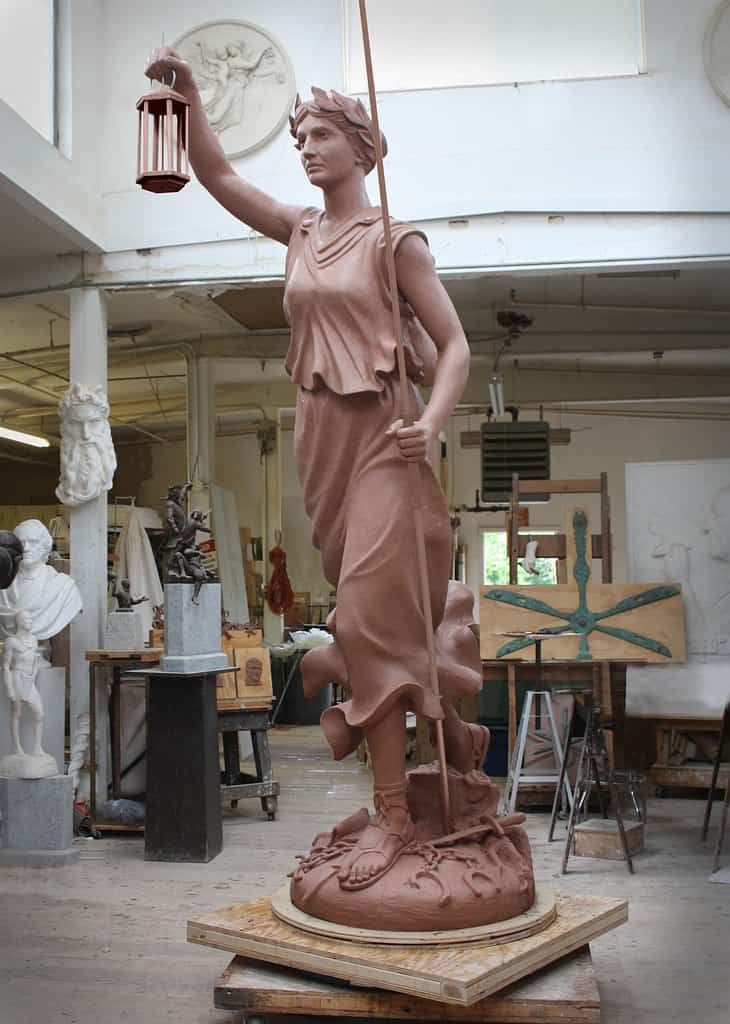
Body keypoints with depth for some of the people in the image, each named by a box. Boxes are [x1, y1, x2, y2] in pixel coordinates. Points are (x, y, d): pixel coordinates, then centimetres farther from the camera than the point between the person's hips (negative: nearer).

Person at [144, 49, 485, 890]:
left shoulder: (393, 238, -4)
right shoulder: (300, 231, 13)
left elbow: (455, 344, -6)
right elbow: (216, 175, 11)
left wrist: (432, 421, -22)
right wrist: (186, 89, -2)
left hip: (380, 431, -6)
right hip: (320, 433, 6)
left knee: (372, 609, -13)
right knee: (376, 600, 11)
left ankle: (393, 811, -7)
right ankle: (450, 729, 31)